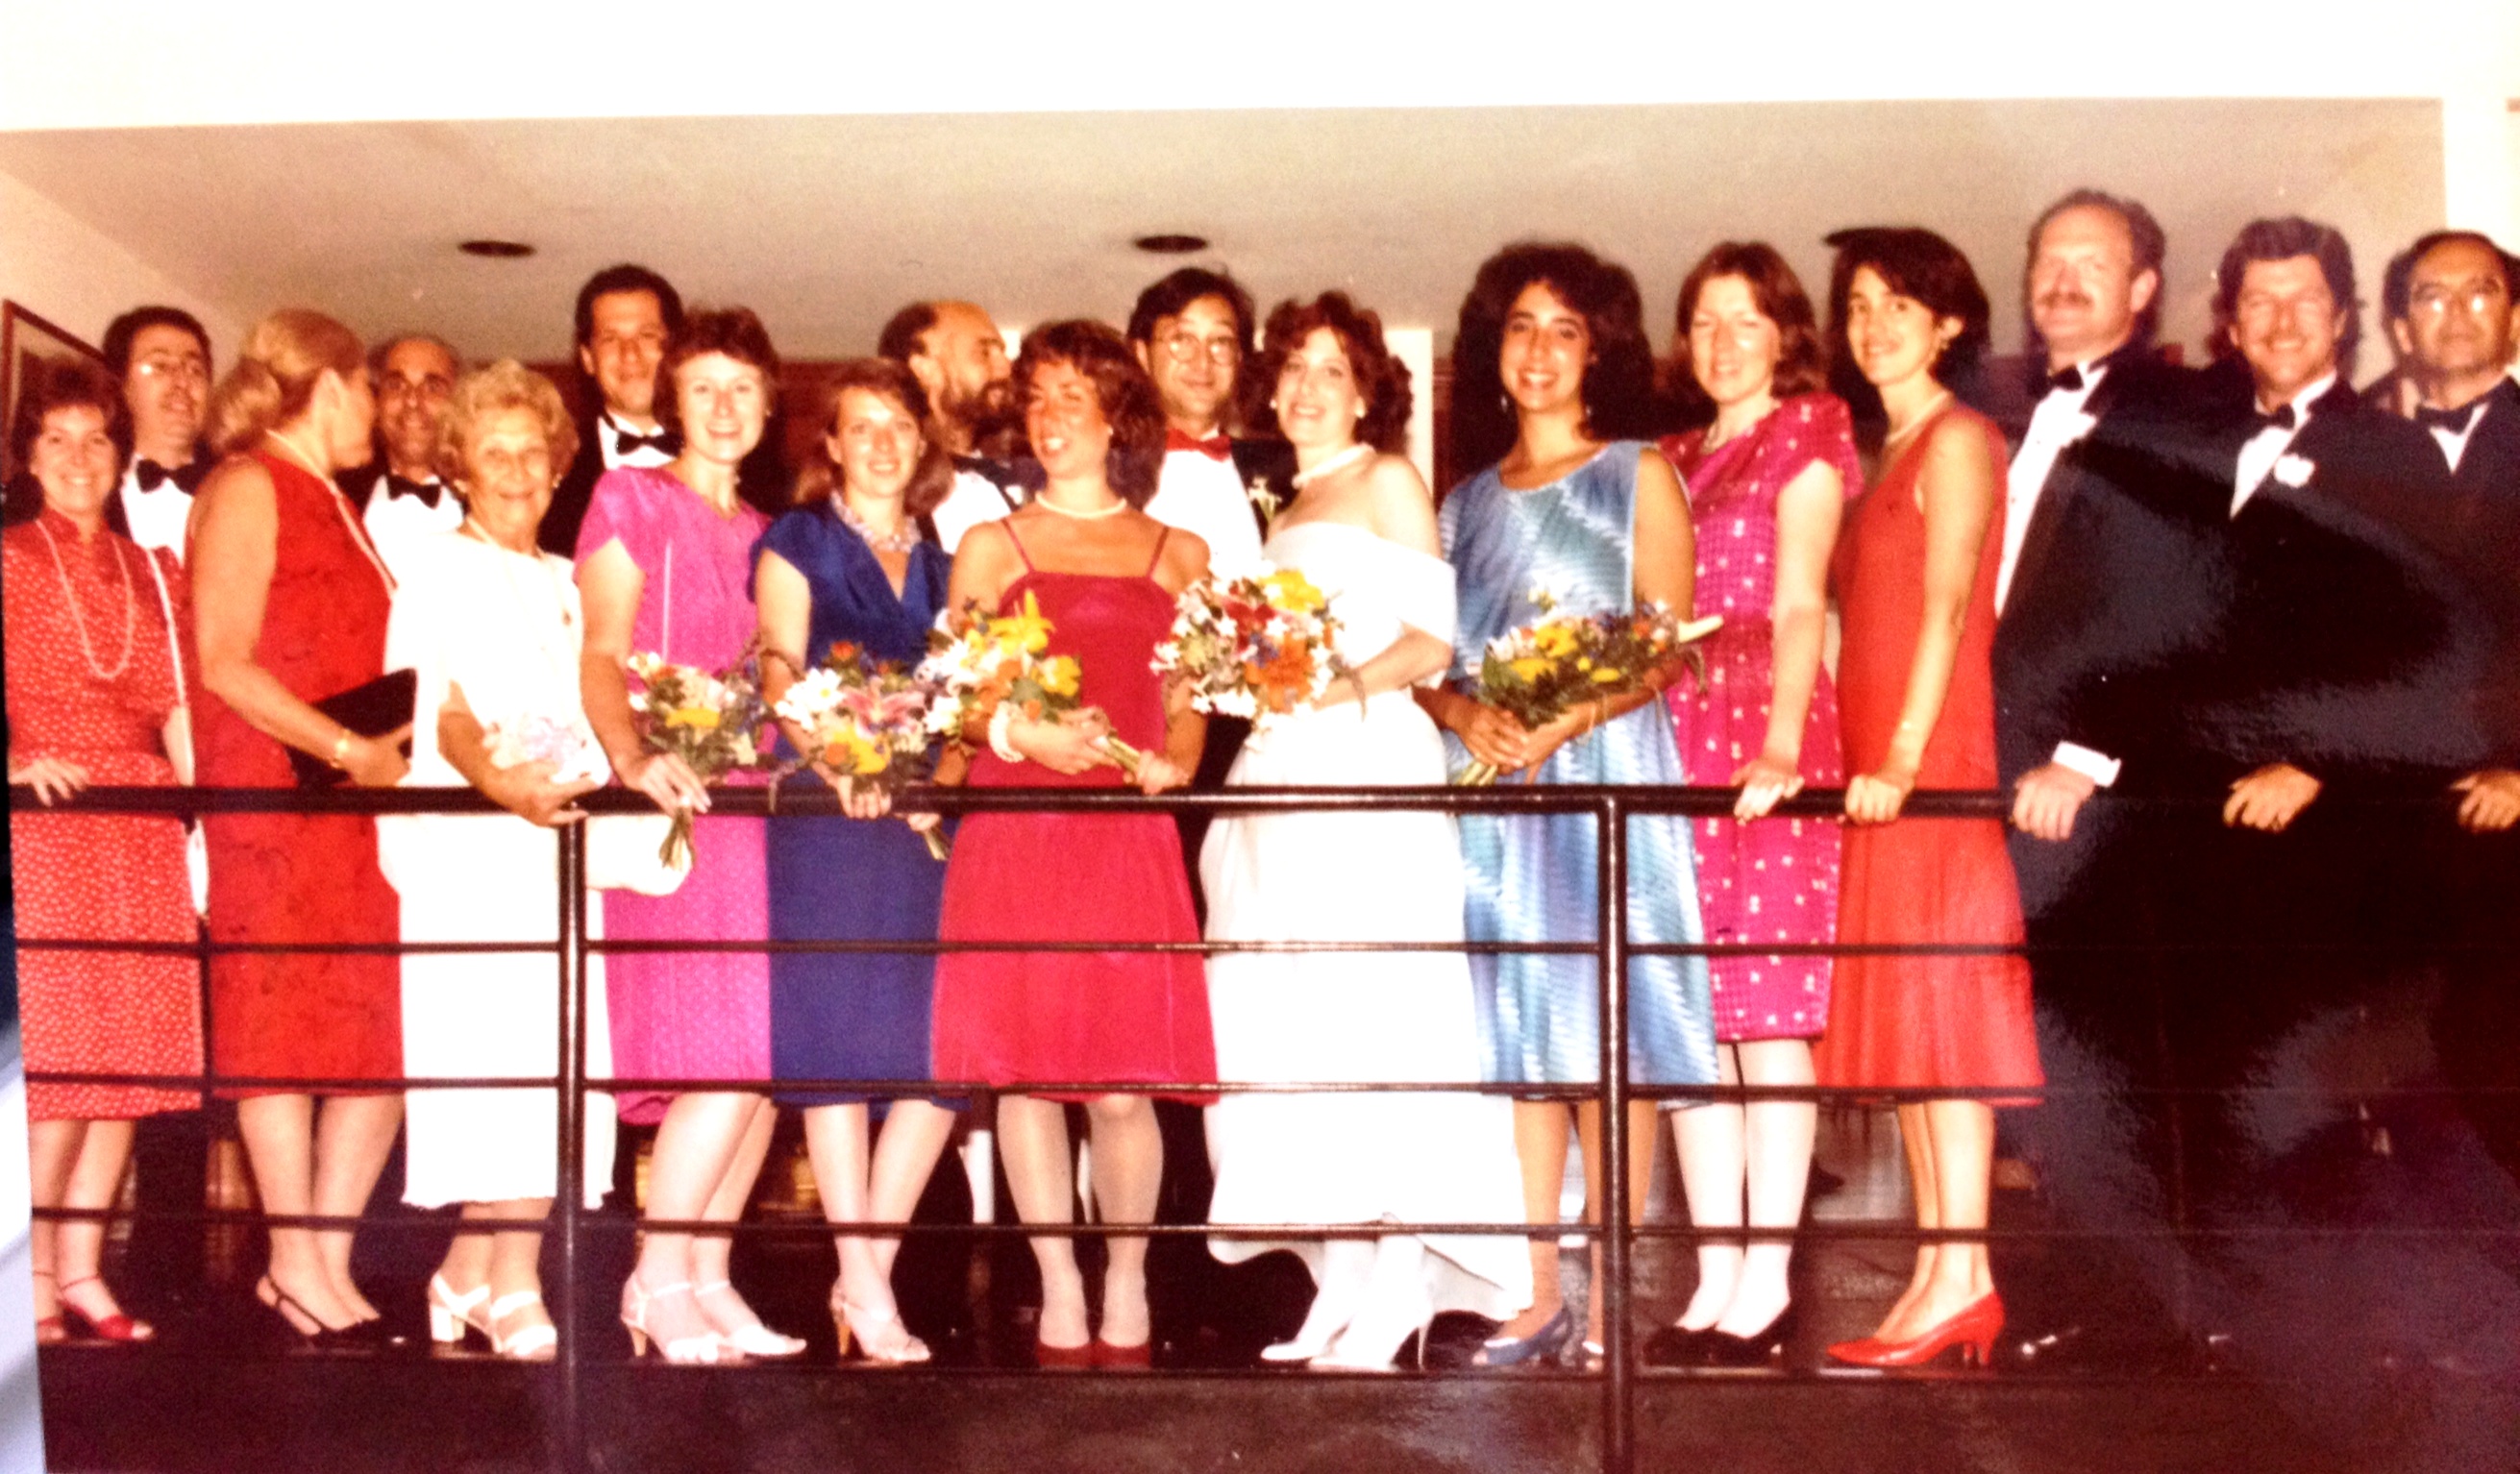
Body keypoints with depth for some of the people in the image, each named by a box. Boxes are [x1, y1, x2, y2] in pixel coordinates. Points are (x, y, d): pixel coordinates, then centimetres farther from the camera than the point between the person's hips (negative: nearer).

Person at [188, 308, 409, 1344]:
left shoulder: (337, 508, 22)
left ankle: (328, 1261, 9)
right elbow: (222, 662, -12)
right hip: (272, 796, -8)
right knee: (282, 1026, -4)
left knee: (383, 1035, 2)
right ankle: (298, 1265, 2)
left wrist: (390, 746, 8)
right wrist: (347, 749, -16)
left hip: (359, 799, 8)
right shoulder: (247, 489, -3)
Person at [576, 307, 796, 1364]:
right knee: (728, 1052, -16)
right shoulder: (632, 500, 6)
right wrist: (632, 758, -22)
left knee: (768, 1055, 1)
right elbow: (602, 655, -4)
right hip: (675, 807, -6)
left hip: (761, 806, 6)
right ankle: (656, 1278, -5)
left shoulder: (765, 534, 23)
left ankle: (708, 1277, 9)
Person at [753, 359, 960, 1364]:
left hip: (926, 819, 4)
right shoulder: (797, 543, 8)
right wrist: (838, 766, -23)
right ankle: (866, 1291, 0)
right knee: (838, 1046, -6)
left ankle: (869, 1273, 7)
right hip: (824, 819, -3)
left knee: (942, 1050, -5)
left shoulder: (941, 559, 20)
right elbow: (779, 673, -5)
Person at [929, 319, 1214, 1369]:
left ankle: (1125, 1288, 13)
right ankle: (1060, 1293, 9)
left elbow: (1188, 702, 14)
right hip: (1013, 834, 0)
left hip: (1128, 838, 0)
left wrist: (1171, 762, -5)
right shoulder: (991, 547, 13)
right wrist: (1026, 736, -9)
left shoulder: (1178, 555, 15)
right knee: (1025, 1066, -2)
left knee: (1125, 1081, -3)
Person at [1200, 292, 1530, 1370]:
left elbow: (1430, 642, -5)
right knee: (1291, 1026, 1)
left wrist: (1337, 685, -18)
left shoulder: (1388, 482, 4)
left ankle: (1394, 1290, -10)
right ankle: (1342, 1281, 5)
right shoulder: (1287, 510, 25)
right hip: (1281, 769, 7)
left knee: (1368, 1011, -12)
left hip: (1368, 757, -7)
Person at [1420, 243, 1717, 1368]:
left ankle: (1608, 1306, 0)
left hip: (1604, 774, -4)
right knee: (1519, 1038, 3)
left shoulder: (1638, 476, 5)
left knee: (1608, 1033, -6)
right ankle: (1539, 1296, 9)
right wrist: (1466, 715, -10)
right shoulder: (1467, 501, 17)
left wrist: (1564, 723, -17)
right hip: (1490, 784, 4)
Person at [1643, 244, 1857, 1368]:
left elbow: (1799, 603, -9)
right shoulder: (1672, 460, 21)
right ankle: (1715, 1278, 9)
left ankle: (1767, 1285, 0)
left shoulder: (1806, 431, 4)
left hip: (1765, 740, -6)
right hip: (1671, 736, 6)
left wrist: (1782, 741, -21)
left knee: (1767, 1014, -5)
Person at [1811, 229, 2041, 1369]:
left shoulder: (1956, 439, -4)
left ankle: (1962, 1277, -7)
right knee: (1900, 1016, 6)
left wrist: (1903, 756, -22)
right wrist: (1868, 756, 9)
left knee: (1941, 1003, -9)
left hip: (1935, 762, -8)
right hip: (1878, 768, 9)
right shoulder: (1884, 454, 20)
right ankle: (1939, 1274, 10)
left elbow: (1947, 608, -14)